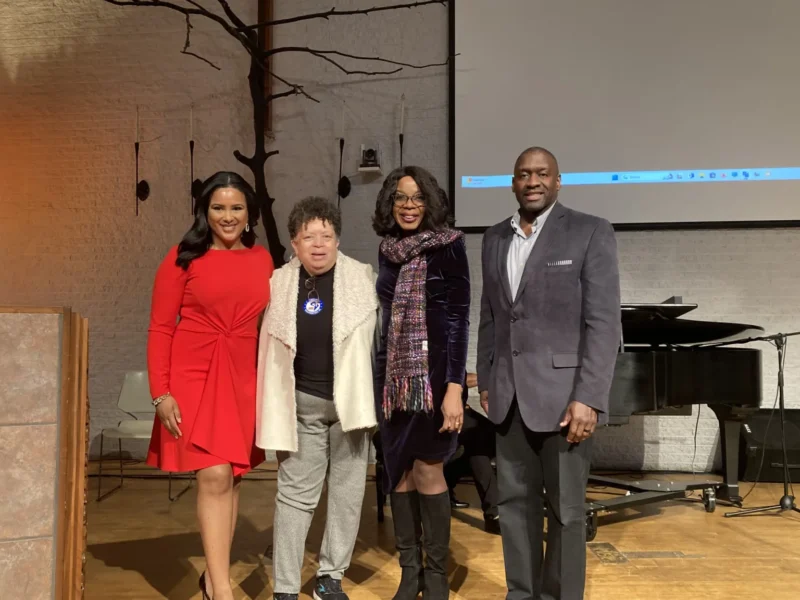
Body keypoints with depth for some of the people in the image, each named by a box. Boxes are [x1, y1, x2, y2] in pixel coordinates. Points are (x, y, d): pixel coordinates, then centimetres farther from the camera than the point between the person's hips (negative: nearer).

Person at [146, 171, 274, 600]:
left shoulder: (261, 259, 7)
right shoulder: (183, 258, -2)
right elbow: (160, 328, -3)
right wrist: (161, 392, -10)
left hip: (243, 378, 4)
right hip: (193, 375, -4)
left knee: (231, 478, 9)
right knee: (215, 477, -11)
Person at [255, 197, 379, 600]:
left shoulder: (362, 279, -7)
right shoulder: (279, 283, -1)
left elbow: (378, 339, -5)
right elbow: (271, 351, 5)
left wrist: (376, 398, -7)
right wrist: (274, 408, 5)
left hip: (350, 399, 0)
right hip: (302, 403, 1)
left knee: (347, 491, 9)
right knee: (295, 493, 4)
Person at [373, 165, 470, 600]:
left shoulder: (448, 246, -6)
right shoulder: (388, 251, 8)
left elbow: (459, 318, -10)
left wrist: (455, 388, -17)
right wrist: (376, 378, 12)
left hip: (433, 373, -5)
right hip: (393, 374, 5)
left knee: (428, 469, -3)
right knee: (399, 472, 8)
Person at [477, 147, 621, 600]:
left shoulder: (591, 233, -5)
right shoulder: (495, 240, 11)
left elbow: (604, 323, -11)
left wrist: (588, 397, -17)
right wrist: (486, 382, 11)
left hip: (563, 393, -5)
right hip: (510, 395, 5)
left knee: (566, 509, 5)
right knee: (514, 501, 12)